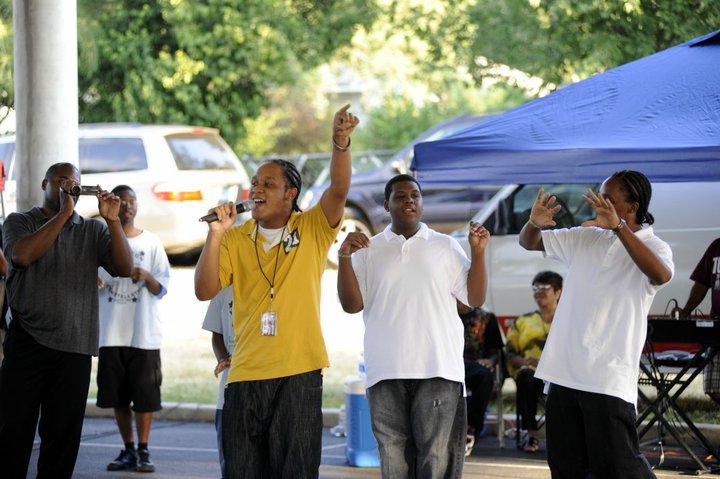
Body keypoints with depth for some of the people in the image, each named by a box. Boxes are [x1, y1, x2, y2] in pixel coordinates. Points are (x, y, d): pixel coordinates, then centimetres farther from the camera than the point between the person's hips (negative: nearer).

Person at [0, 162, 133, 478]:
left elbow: (124, 268, 0)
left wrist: (113, 220, -12)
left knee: (64, 435, 2)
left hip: (75, 349, 2)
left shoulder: (93, 231, 13)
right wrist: (63, 214, -13)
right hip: (26, 343, -2)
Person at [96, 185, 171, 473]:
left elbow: (161, 290, 3)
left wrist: (147, 277, -17)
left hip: (144, 333, -2)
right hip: (111, 332, 2)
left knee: (144, 395, -3)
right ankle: (128, 451, 15)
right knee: (118, 395, 6)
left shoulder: (151, 243, 5)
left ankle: (143, 451, 6)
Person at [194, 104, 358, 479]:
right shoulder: (236, 239, 8)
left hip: (299, 373, -2)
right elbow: (205, 291, -1)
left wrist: (340, 142, -30)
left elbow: (339, 189, -14)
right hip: (246, 374, 2)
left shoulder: (313, 229, 3)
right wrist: (215, 235, -12)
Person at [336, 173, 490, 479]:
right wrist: (344, 257, -10)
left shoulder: (446, 247, 10)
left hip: (438, 370, -1)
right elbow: (352, 304, 2)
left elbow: (475, 298, 8)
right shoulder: (368, 251, 10)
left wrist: (478, 252, -3)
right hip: (386, 373, 1)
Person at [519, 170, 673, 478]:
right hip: (564, 373, 6)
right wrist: (534, 223, -8)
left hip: (608, 379, -6)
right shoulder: (584, 238, 12)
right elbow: (529, 243, 17)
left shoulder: (652, 247, -5)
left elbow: (661, 275, -27)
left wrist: (618, 227, -34)